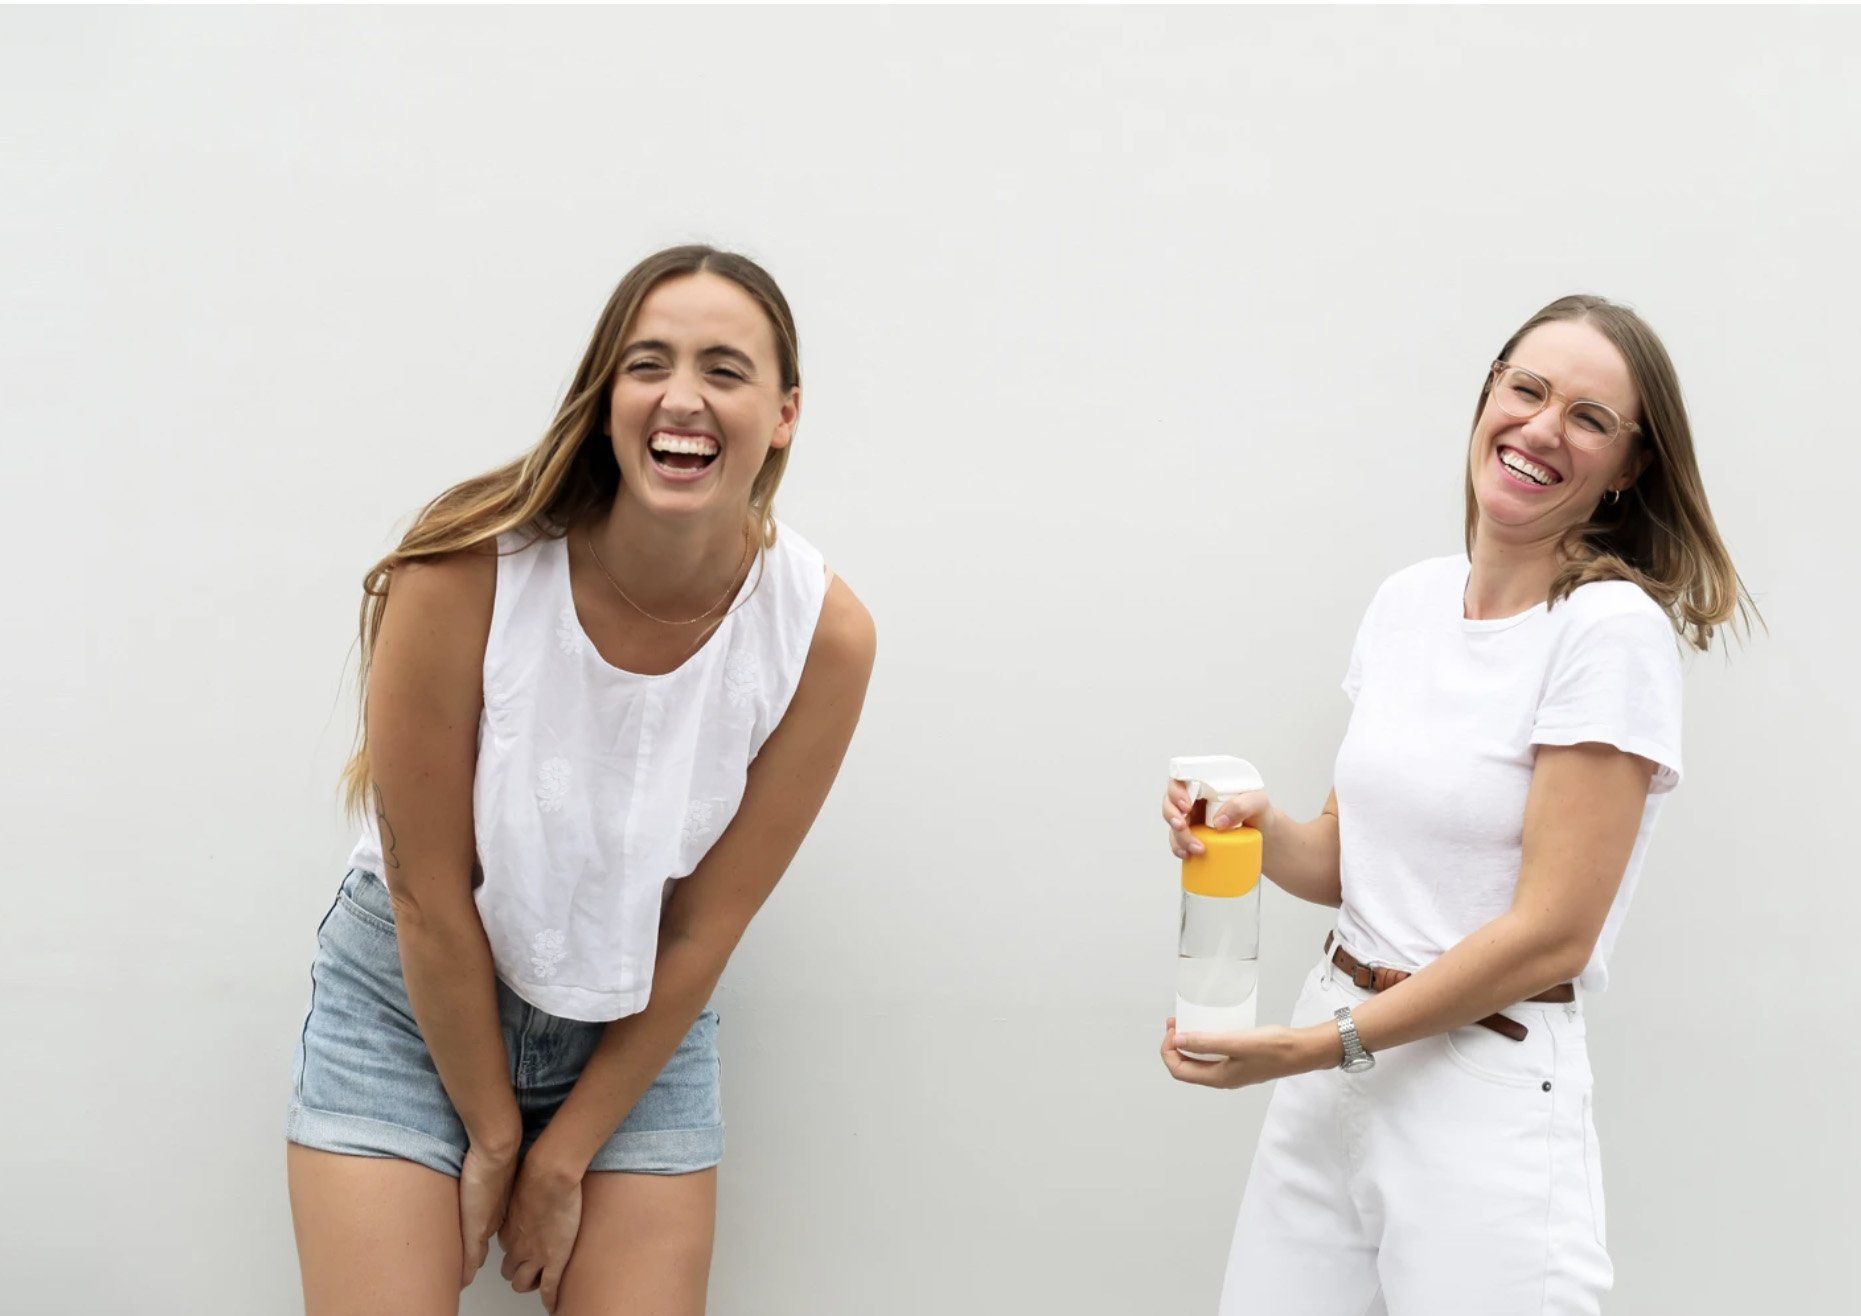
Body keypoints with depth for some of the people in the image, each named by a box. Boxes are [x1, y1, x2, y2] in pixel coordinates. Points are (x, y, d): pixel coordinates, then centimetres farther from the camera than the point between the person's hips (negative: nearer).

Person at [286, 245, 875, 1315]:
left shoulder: (824, 636, -18)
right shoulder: (465, 573, -24)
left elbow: (705, 928, -9)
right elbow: (429, 895, -15)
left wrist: (564, 1160, -5)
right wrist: (492, 1137, -6)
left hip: (639, 1024, 2)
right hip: (416, 1000, -1)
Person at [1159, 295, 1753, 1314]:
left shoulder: (1613, 631, -13)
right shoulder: (1410, 600, 8)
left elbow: (1552, 934, -15)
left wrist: (1319, 1046, -15)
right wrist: (1260, 832, -8)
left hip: (1488, 1090, -6)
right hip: (1330, 1079, 6)